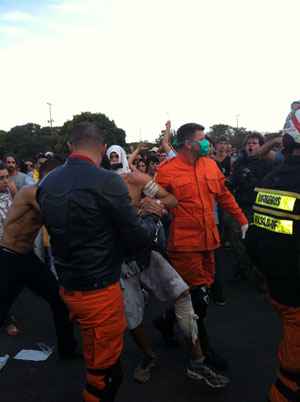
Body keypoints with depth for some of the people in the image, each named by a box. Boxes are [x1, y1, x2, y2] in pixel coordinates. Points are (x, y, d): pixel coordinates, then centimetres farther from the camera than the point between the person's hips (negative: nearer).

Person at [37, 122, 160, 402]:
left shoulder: (47, 183, 1)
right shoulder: (107, 182, -21)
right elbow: (139, 240, -16)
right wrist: (152, 218, 5)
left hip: (67, 285, 8)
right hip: (99, 289, -7)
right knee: (105, 368, 12)